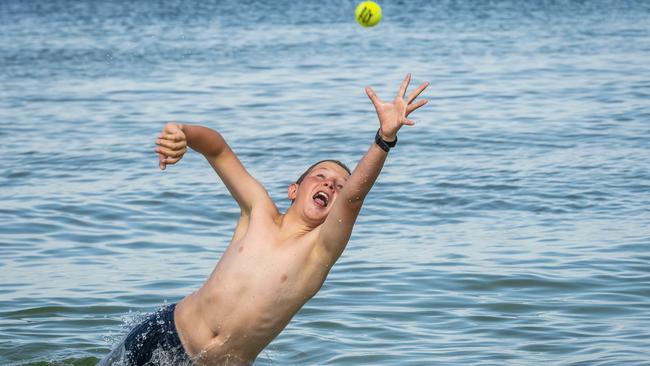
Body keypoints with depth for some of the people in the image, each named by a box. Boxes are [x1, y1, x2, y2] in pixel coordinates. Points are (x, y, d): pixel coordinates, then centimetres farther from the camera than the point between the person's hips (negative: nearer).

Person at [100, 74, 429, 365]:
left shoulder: (322, 247, -8)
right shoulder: (260, 213, 1)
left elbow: (355, 193, -26)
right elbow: (217, 149, 2)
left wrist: (386, 137, -43)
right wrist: (182, 132, -20)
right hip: (165, 333, 2)